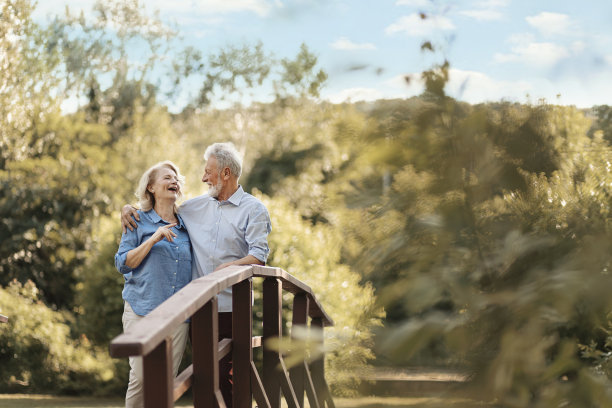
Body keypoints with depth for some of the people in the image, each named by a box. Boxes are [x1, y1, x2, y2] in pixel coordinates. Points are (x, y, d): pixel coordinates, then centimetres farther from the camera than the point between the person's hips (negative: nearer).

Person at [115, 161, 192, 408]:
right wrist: (153, 239, -12)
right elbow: (122, 264, -3)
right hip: (143, 310, -3)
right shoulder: (139, 221, 6)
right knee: (141, 378, -10)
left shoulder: (185, 226, 16)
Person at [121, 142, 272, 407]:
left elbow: (258, 257, -11)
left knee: (230, 375, -7)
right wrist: (129, 208, 10)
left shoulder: (253, 209, -1)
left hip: (232, 308, -5)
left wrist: (223, 270, -20)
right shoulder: (196, 206, 14)